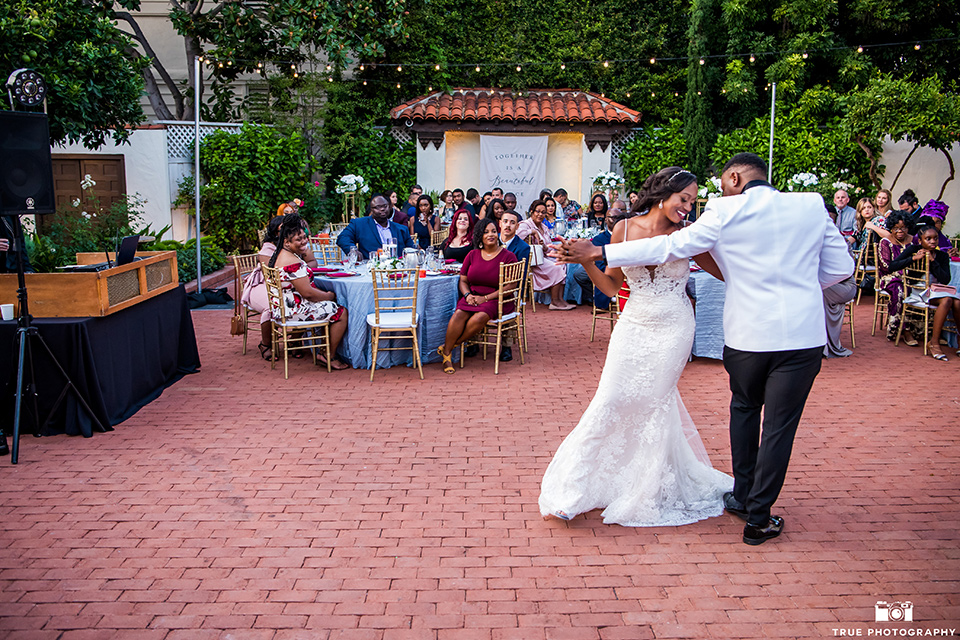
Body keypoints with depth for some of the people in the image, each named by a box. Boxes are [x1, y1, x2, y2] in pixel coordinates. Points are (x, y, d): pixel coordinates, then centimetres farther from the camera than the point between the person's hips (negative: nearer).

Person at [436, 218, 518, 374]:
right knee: (459, 314, -29)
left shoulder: (508, 256, -1)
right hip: (473, 298, 3)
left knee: (480, 317, -34)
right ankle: (447, 355, -18)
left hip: (497, 299, -3)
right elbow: (463, 280, 14)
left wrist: (485, 298, -16)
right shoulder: (472, 255, 12)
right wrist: (468, 295, -9)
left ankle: (449, 346, -16)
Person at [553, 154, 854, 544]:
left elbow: (670, 247, -7)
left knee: (744, 408, 24)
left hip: (747, 333, -1)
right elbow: (840, 267, 8)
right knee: (779, 426, 7)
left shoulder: (725, 212, -5)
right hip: (803, 333, 1)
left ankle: (742, 497, 32)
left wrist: (596, 253, -3)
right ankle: (758, 518, 15)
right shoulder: (813, 206, 5)